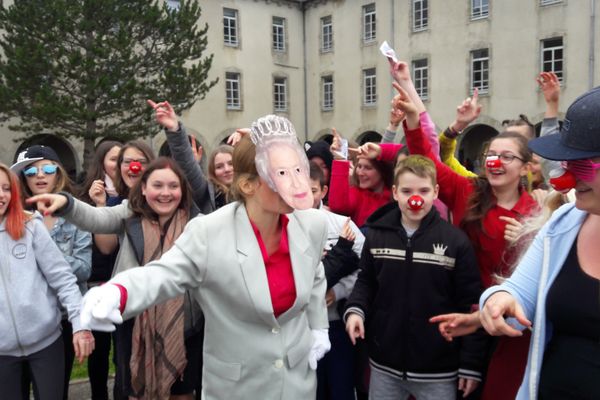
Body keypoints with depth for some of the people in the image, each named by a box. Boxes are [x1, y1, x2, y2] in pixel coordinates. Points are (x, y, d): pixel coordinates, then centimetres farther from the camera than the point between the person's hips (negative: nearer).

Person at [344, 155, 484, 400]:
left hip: (438, 369, -2)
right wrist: (355, 309, -10)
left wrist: (471, 364, -5)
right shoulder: (376, 235, -2)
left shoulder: (456, 241, -10)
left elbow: (469, 305, -6)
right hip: (384, 364, 3)